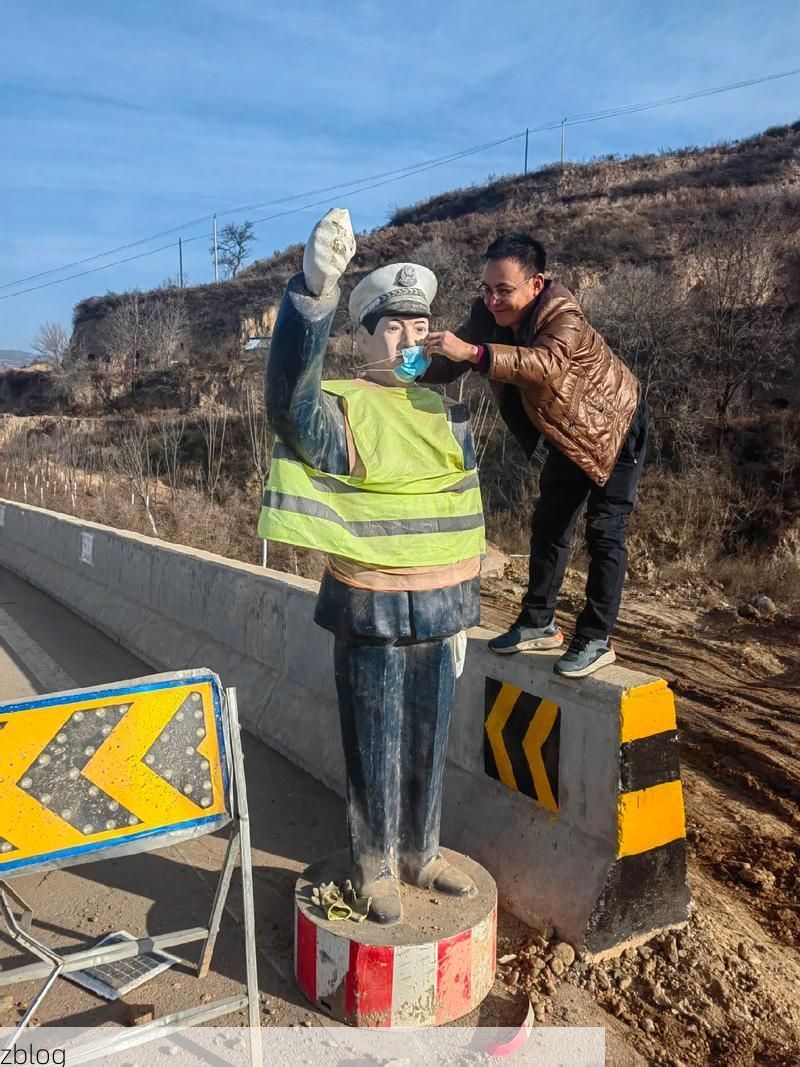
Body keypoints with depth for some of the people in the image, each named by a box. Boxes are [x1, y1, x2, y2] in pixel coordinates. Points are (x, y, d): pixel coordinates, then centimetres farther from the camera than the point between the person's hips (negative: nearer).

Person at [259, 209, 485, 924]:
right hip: (370, 615, -5)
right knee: (376, 748, 8)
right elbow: (288, 401, -34)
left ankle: (421, 854, 37)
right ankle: (375, 868, 29)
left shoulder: (448, 414, 9)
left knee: (429, 743, 17)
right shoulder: (343, 410, -11)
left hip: (437, 613, 5)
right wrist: (314, 293, -43)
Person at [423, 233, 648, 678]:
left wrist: (474, 352, -63)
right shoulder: (489, 315, -14)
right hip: (569, 434, 7)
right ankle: (539, 624, 21)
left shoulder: (563, 315, -34)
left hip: (616, 428, -7)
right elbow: (452, 361, -11)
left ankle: (597, 640, 4)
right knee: (549, 525, 9)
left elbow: (548, 363, -53)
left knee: (604, 532, -6)